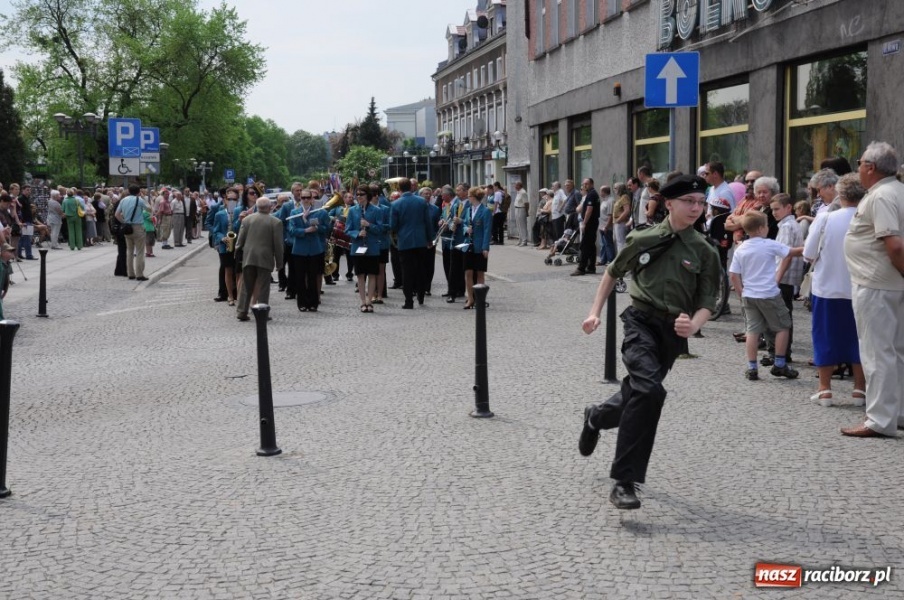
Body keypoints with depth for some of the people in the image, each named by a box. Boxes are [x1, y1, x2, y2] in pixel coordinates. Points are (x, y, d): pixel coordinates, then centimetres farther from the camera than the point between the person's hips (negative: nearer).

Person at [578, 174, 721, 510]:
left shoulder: (705, 253, 3)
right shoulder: (644, 240, 0)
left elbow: (707, 302, 1)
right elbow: (613, 273, 16)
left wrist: (693, 325, -20)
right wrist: (595, 312, 12)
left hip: (673, 331, 3)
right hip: (641, 321, -3)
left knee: (636, 393, 13)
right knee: (650, 390, -25)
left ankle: (596, 418, 51)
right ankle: (624, 481, -21)